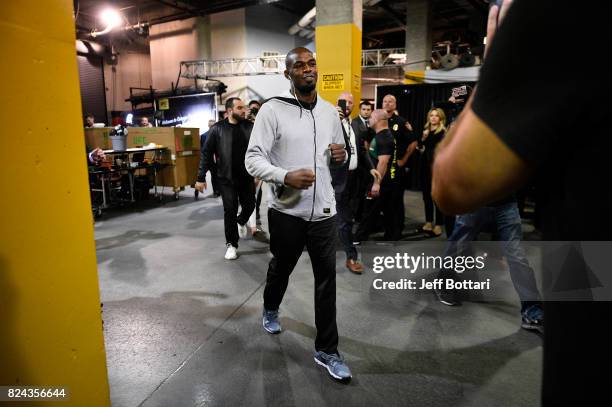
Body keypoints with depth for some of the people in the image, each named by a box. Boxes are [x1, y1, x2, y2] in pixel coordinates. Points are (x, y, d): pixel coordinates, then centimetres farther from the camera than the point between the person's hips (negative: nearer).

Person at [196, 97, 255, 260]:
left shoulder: (250, 127, 0)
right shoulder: (217, 129, -6)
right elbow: (206, 153, -4)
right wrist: (201, 177, -6)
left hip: (247, 177, 2)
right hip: (227, 178, -2)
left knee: (249, 205, 10)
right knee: (230, 210, 1)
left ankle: (241, 222, 45)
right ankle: (231, 244, 17)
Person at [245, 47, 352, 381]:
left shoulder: (330, 111, 9)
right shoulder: (272, 110, -7)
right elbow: (253, 159, -11)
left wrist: (340, 156, -4)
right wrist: (285, 176, -29)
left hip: (323, 210, 3)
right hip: (286, 210, -3)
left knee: (327, 279, 4)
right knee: (281, 268, 19)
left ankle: (326, 351, 18)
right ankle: (270, 309, 52)